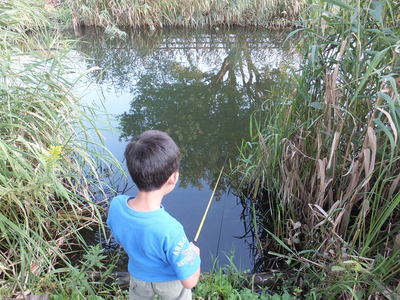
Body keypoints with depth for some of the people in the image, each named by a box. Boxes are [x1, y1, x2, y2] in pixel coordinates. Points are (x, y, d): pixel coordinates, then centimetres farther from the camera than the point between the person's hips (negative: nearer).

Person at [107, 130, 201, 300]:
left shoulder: (116, 205, -31)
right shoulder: (169, 230, -45)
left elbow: (119, 238, -7)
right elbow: (189, 281, -30)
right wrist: (194, 253, -12)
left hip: (138, 274, 4)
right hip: (170, 281, -3)